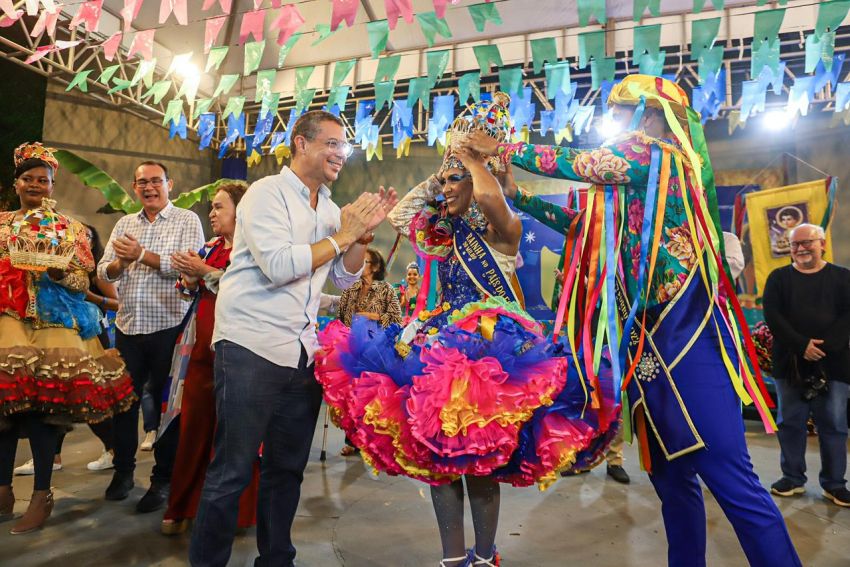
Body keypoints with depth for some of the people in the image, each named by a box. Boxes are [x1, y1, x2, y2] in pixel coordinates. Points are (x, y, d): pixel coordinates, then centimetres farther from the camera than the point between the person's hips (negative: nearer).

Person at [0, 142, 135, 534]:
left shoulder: (69, 228, 9)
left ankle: (41, 495, 2)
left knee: (42, 403, -6)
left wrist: (54, 268, -15)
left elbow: (82, 280, 2)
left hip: (52, 321, -2)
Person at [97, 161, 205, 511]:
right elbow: (103, 272, 8)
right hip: (128, 327, 5)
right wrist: (121, 261, -12)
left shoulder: (187, 221, -1)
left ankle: (163, 479, 16)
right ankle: (123, 470, 31)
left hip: (169, 327, -5)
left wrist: (142, 254, -17)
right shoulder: (124, 223, 15)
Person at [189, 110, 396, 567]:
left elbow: (345, 278, 13)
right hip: (251, 346, -7)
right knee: (231, 471, 0)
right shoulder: (267, 193, -8)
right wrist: (342, 235, -13)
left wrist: (363, 233, -2)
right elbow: (279, 266, -21)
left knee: (288, 466, 15)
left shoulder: (329, 208, 13)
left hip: (302, 352, 7)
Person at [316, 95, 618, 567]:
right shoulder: (446, 233, 17)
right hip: (445, 340, 8)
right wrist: (434, 177, 16)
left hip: (490, 343, -7)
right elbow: (397, 214, 23)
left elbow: (490, 196, -27)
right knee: (437, 454, 6)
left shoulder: (502, 229, -4)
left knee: (480, 460, -5)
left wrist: (471, 157, -8)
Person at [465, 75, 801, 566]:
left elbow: (571, 162, -6)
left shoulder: (656, 155, -5)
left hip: (685, 338, -10)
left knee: (729, 477, -8)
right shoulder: (637, 181, 20)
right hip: (649, 342, 10)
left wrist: (501, 148, 7)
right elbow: (584, 223, 24)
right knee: (671, 477, 15)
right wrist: (515, 195, 23)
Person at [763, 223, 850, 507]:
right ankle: (793, 478, 18)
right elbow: (772, 316, -5)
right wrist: (801, 345, -17)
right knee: (791, 423, 7)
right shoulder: (779, 278, 6)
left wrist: (825, 345, -18)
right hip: (789, 363, 1)